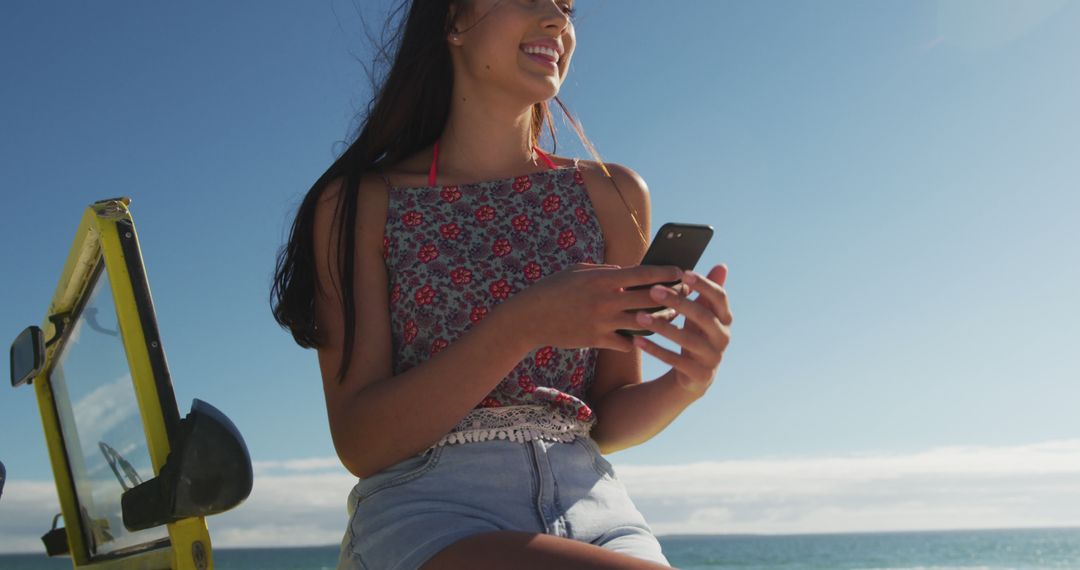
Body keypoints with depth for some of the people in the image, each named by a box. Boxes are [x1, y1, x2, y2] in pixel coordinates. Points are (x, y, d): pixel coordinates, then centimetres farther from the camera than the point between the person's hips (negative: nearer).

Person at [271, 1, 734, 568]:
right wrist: (522, 324, -21)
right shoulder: (360, 203, 1)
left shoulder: (611, 194, 9)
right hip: (427, 513, -4)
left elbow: (607, 420, 12)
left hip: (589, 501, 4)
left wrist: (686, 384, -11)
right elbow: (359, 443, -8)